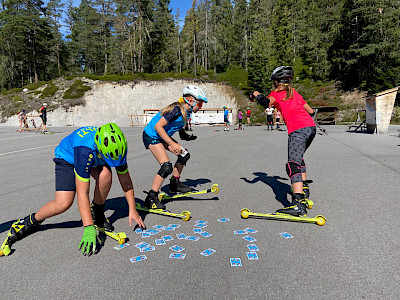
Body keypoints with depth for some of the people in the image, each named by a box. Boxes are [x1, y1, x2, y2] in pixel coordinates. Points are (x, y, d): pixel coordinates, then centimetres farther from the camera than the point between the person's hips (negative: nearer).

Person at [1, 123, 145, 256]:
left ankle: (97, 214, -5)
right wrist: (88, 229, -44)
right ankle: (31, 221, 11)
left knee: (106, 174, -30)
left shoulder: (117, 147, -29)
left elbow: (125, 180, -17)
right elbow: (82, 193, -43)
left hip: (94, 159, 4)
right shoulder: (85, 150, -44)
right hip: (67, 158, -4)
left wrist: (132, 210, -17)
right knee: (63, 203, -19)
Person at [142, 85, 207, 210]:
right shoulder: (177, 109, -26)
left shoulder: (187, 112, 1)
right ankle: (151, 199, -9)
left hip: (163, 136, 9)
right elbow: (158, 126, -27)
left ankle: (175, 183, 24)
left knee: (184, 154, 9)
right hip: (151, 136, -9)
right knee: (167, 167, -19)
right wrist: (171, 143, -29)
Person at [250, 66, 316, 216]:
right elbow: (310, 111, 32)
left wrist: (257, 95, 9)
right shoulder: (295, 93, 28)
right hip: (311, 127, 8)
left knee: (293, 165, -17)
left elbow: (267, 103, -12)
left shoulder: (277, 93, 11)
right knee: (299, 157, 27)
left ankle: (298, 203, -29)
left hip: (298, 130, -8)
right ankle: (303, 189, 34)